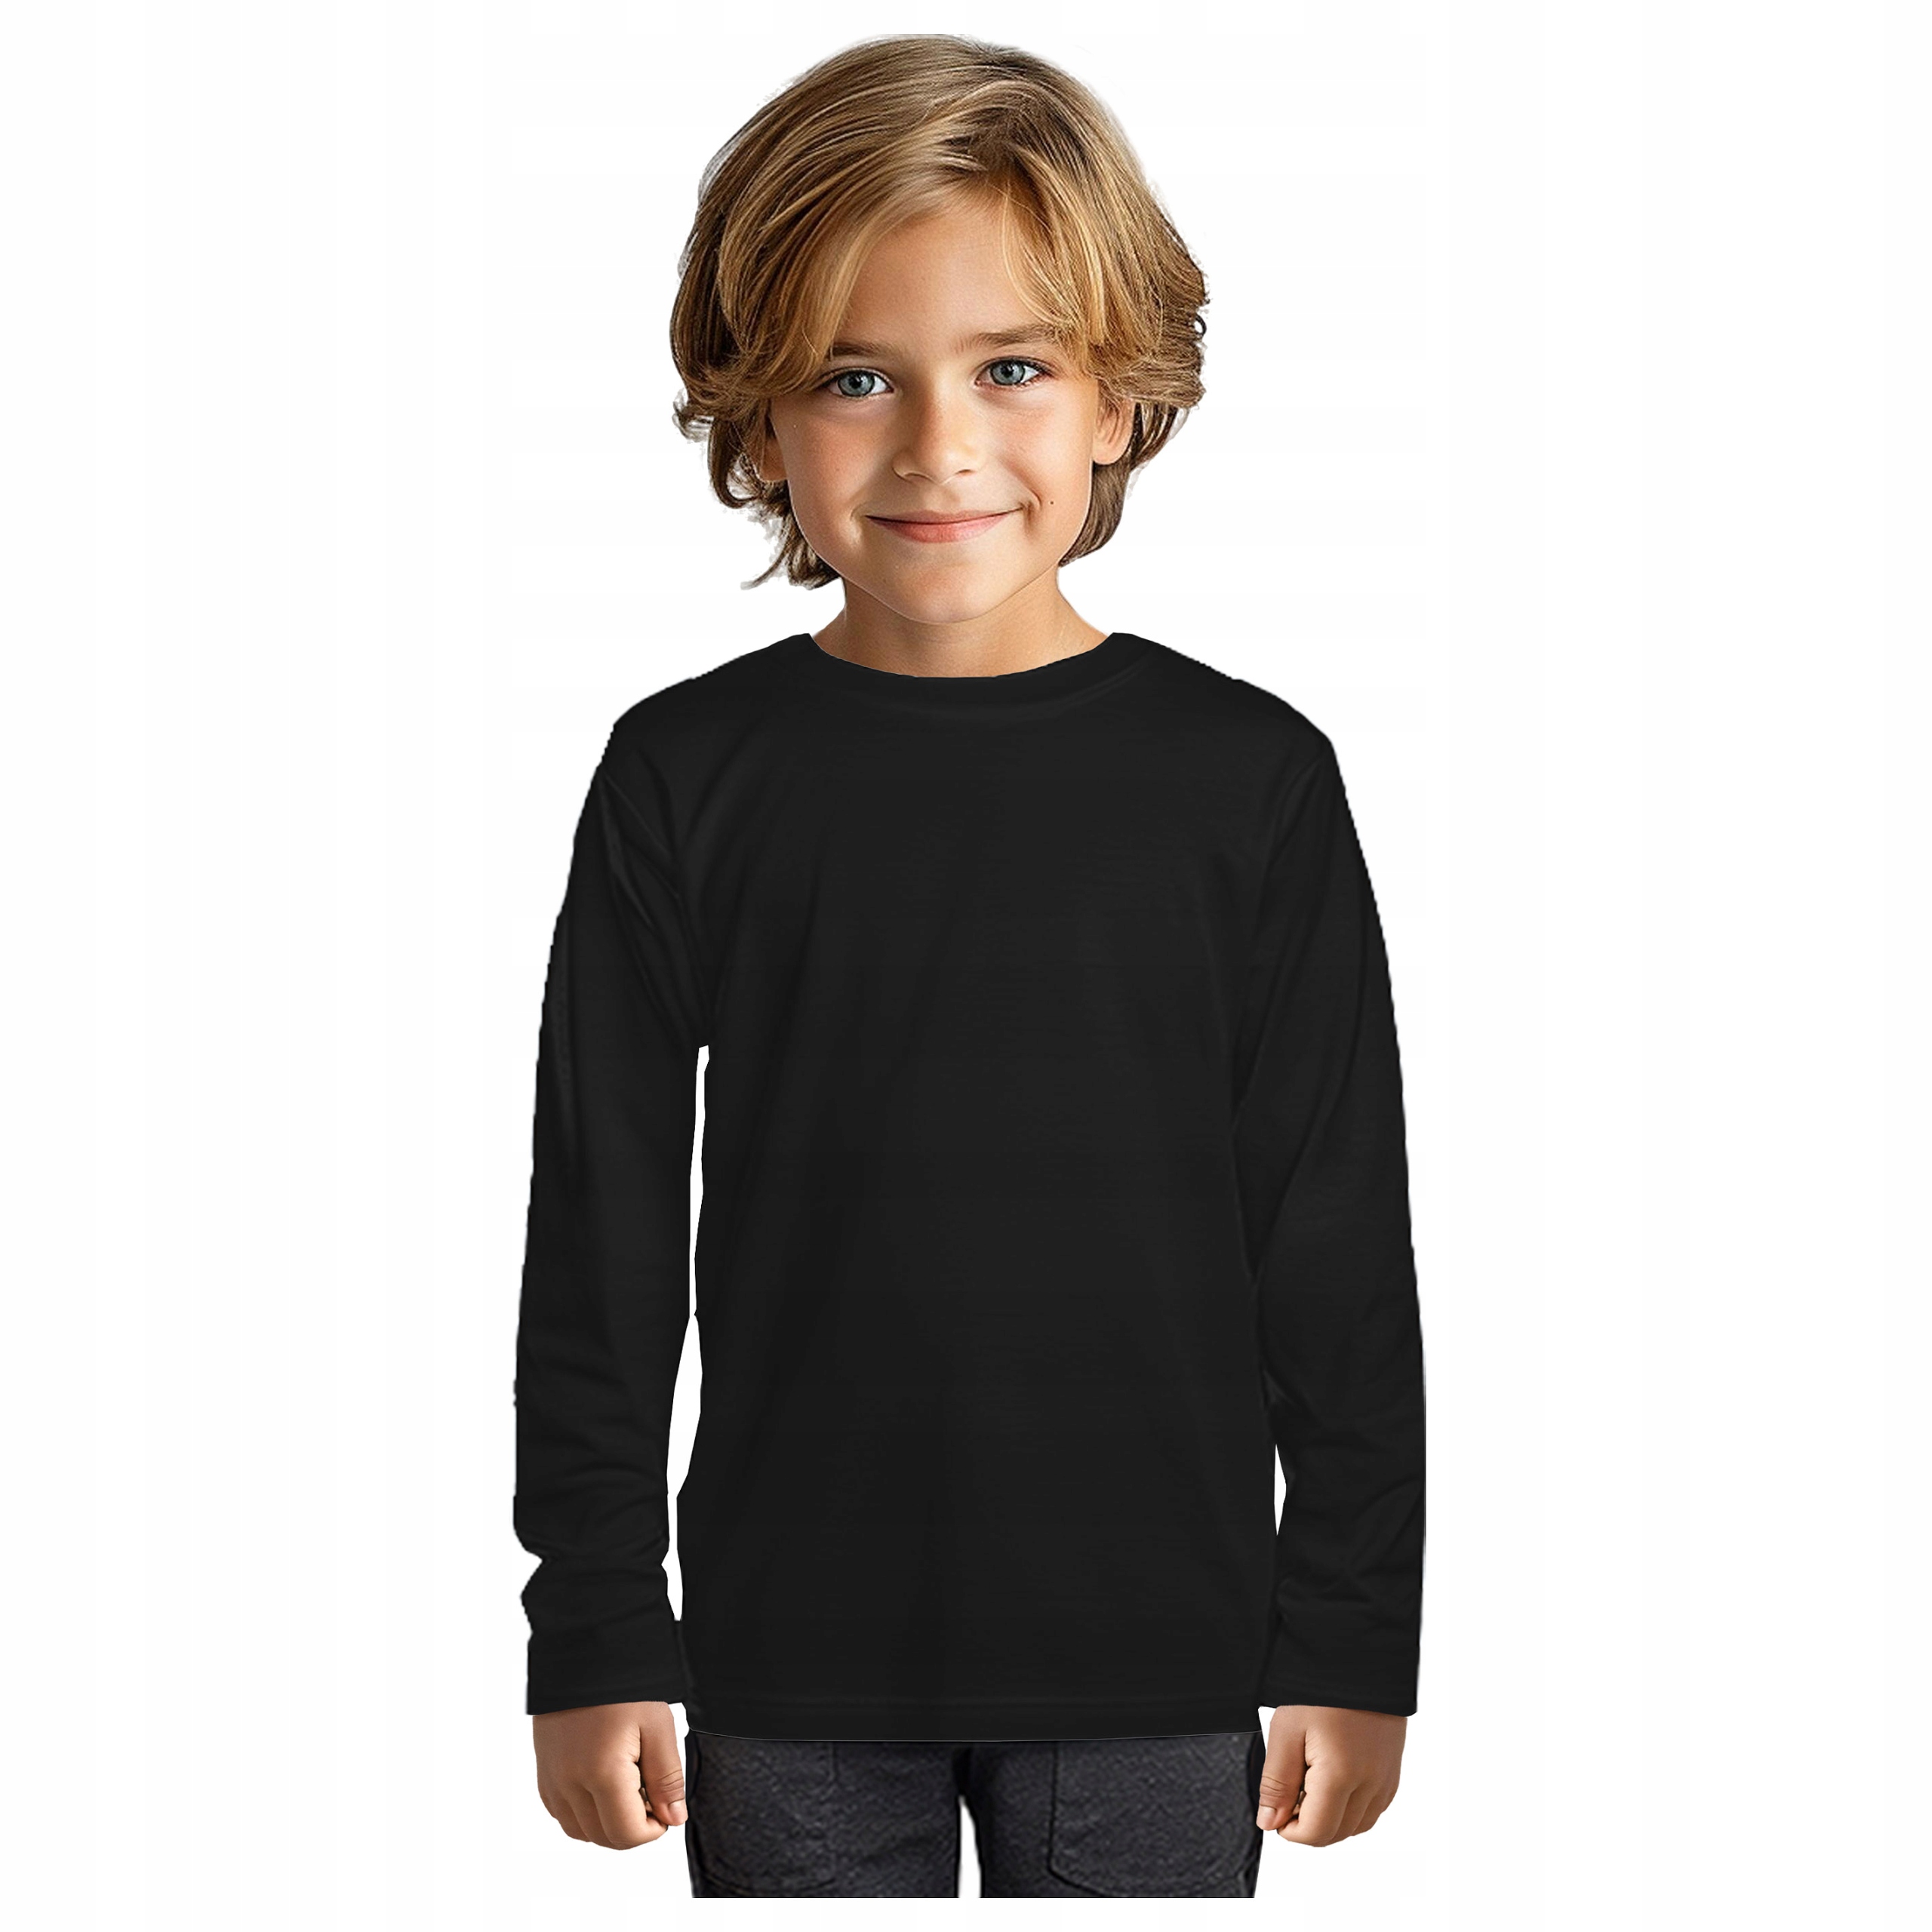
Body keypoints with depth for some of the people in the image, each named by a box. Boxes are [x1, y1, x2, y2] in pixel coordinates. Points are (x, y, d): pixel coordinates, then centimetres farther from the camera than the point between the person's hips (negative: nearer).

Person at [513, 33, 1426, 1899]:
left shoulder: (1250, 777, -4)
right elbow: (601, 1237, 1)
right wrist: (593, 1638, 1)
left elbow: (1342, 1240, 0)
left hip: (1153, 1666, 0)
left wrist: (1355, 1642, 1)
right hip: (790, 1662, 0)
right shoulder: (686, 777, -3)